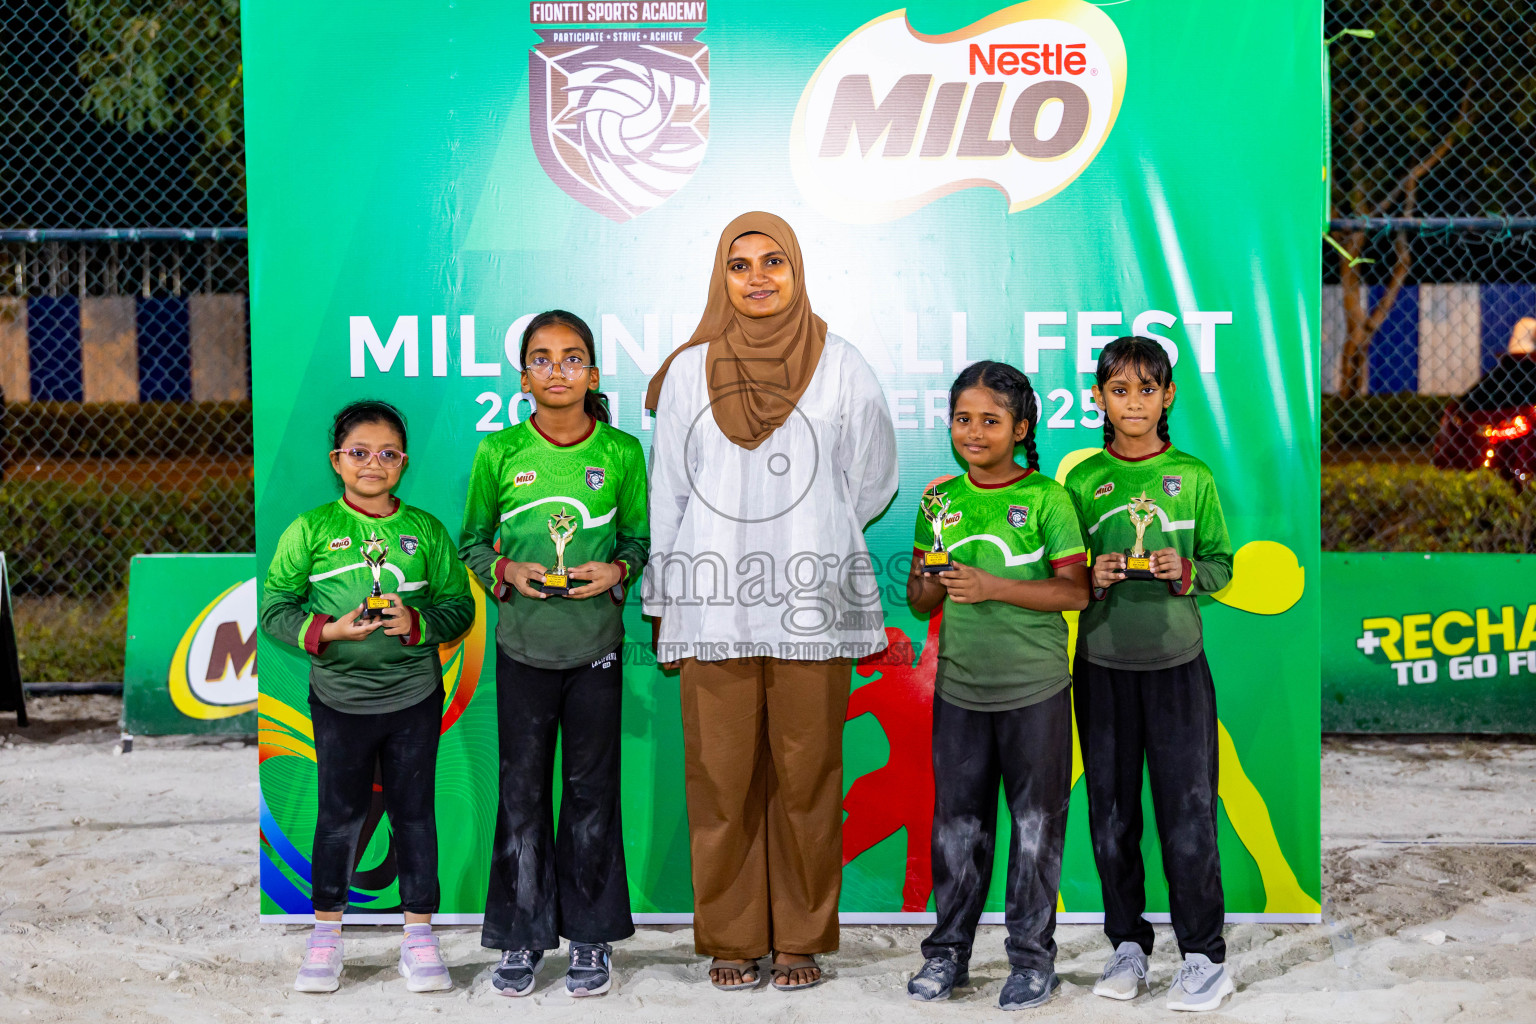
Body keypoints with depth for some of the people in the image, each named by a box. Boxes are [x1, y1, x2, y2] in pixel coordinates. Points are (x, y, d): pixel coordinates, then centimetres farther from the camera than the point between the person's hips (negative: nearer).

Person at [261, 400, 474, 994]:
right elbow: (275, 608, -1)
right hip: (339, 696, -1)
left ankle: (419, 935, 19)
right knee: (340, 814, 8)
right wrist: (328, 630, -17)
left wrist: (418, 624, -15)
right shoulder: (310, 530, -2)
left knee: (414, 811, 8)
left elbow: (459, 605, 4)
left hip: (414, 696, 1)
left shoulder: (426, 530, 2)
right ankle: (327, 934, 23)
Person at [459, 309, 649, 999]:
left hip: (597, 644, 0)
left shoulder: (621, 451, -1)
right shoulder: (499, 452, -1)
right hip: (523, 645, 0)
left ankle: (591, 935, 20)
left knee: (592, 787, 8)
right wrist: (506, 571, -11)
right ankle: (523, 935, 19)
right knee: (522, 789, 6)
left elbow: (639, 539, 8)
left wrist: (616, 569, -12)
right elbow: (472, 540, 8)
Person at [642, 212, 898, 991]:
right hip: (713, 604, 1)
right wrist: (663, 606, 9)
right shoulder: (688, 372, 7)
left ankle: (801, 938, 14)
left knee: (806, 776, 2)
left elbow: (870, 482, 12)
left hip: (811, 606, 0)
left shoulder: (839, 366, 5)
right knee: (721, 778, 3)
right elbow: (667, 495, 10)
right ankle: (731, 939, 15)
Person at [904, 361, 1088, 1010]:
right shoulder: (939, 502, 7)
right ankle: (949, 950, 22)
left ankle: (1032, 956, 17)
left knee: (1036, 824, 5)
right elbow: (919, 599, 12)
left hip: (1035, 688, -3)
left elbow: (1075, 591, -11)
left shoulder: (1047, 498, -6)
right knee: (957, 823, 10)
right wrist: (932, 585, -12)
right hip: (959, 687, 4)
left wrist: (994, 587, -20)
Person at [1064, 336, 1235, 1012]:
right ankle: (1127, 943, 23)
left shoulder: (1193, 478, 2)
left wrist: (1185, 572, -15)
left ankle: (1205, 956, 12)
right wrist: (1093, 578, -13)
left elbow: (1221, 565, 5)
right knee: (1111, 811, 9)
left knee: (1188, 811, 0)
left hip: (1176, 662, -1)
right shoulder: (1082, 481, 3)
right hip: (1102, 664, 1)